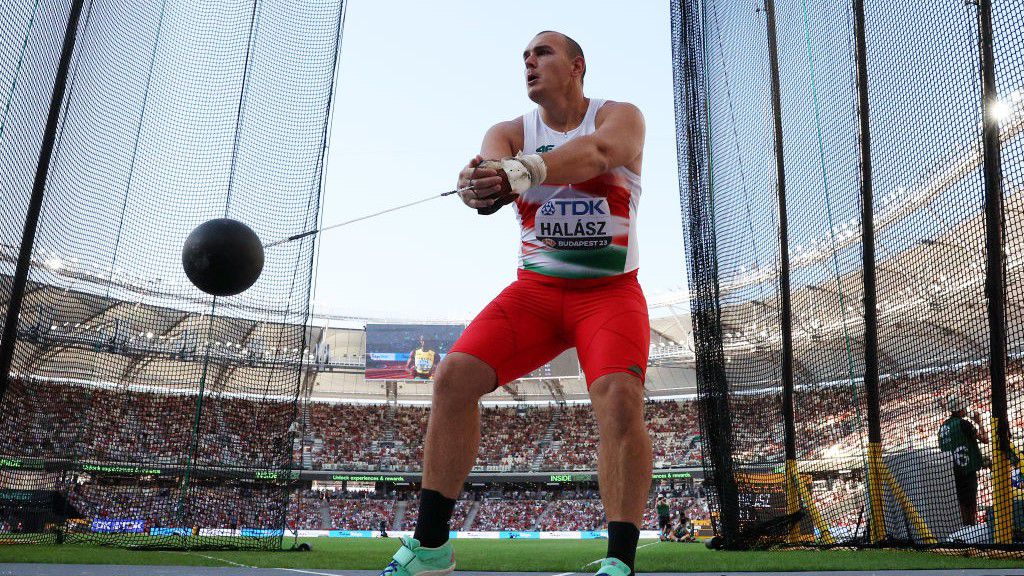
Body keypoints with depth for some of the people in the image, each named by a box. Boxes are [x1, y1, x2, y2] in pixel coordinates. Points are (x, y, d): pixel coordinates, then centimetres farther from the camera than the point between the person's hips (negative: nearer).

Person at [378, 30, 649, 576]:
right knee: (453, 377, -13)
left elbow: (599, 151, -26)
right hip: (534, 288, 3)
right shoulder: (510, 132, 9)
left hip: (609, 289, -2)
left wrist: (522, 169, -45)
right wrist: (481, 185, -42)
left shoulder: (620, 116, -1)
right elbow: (487, 167, -16)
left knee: (619, 395, -28)